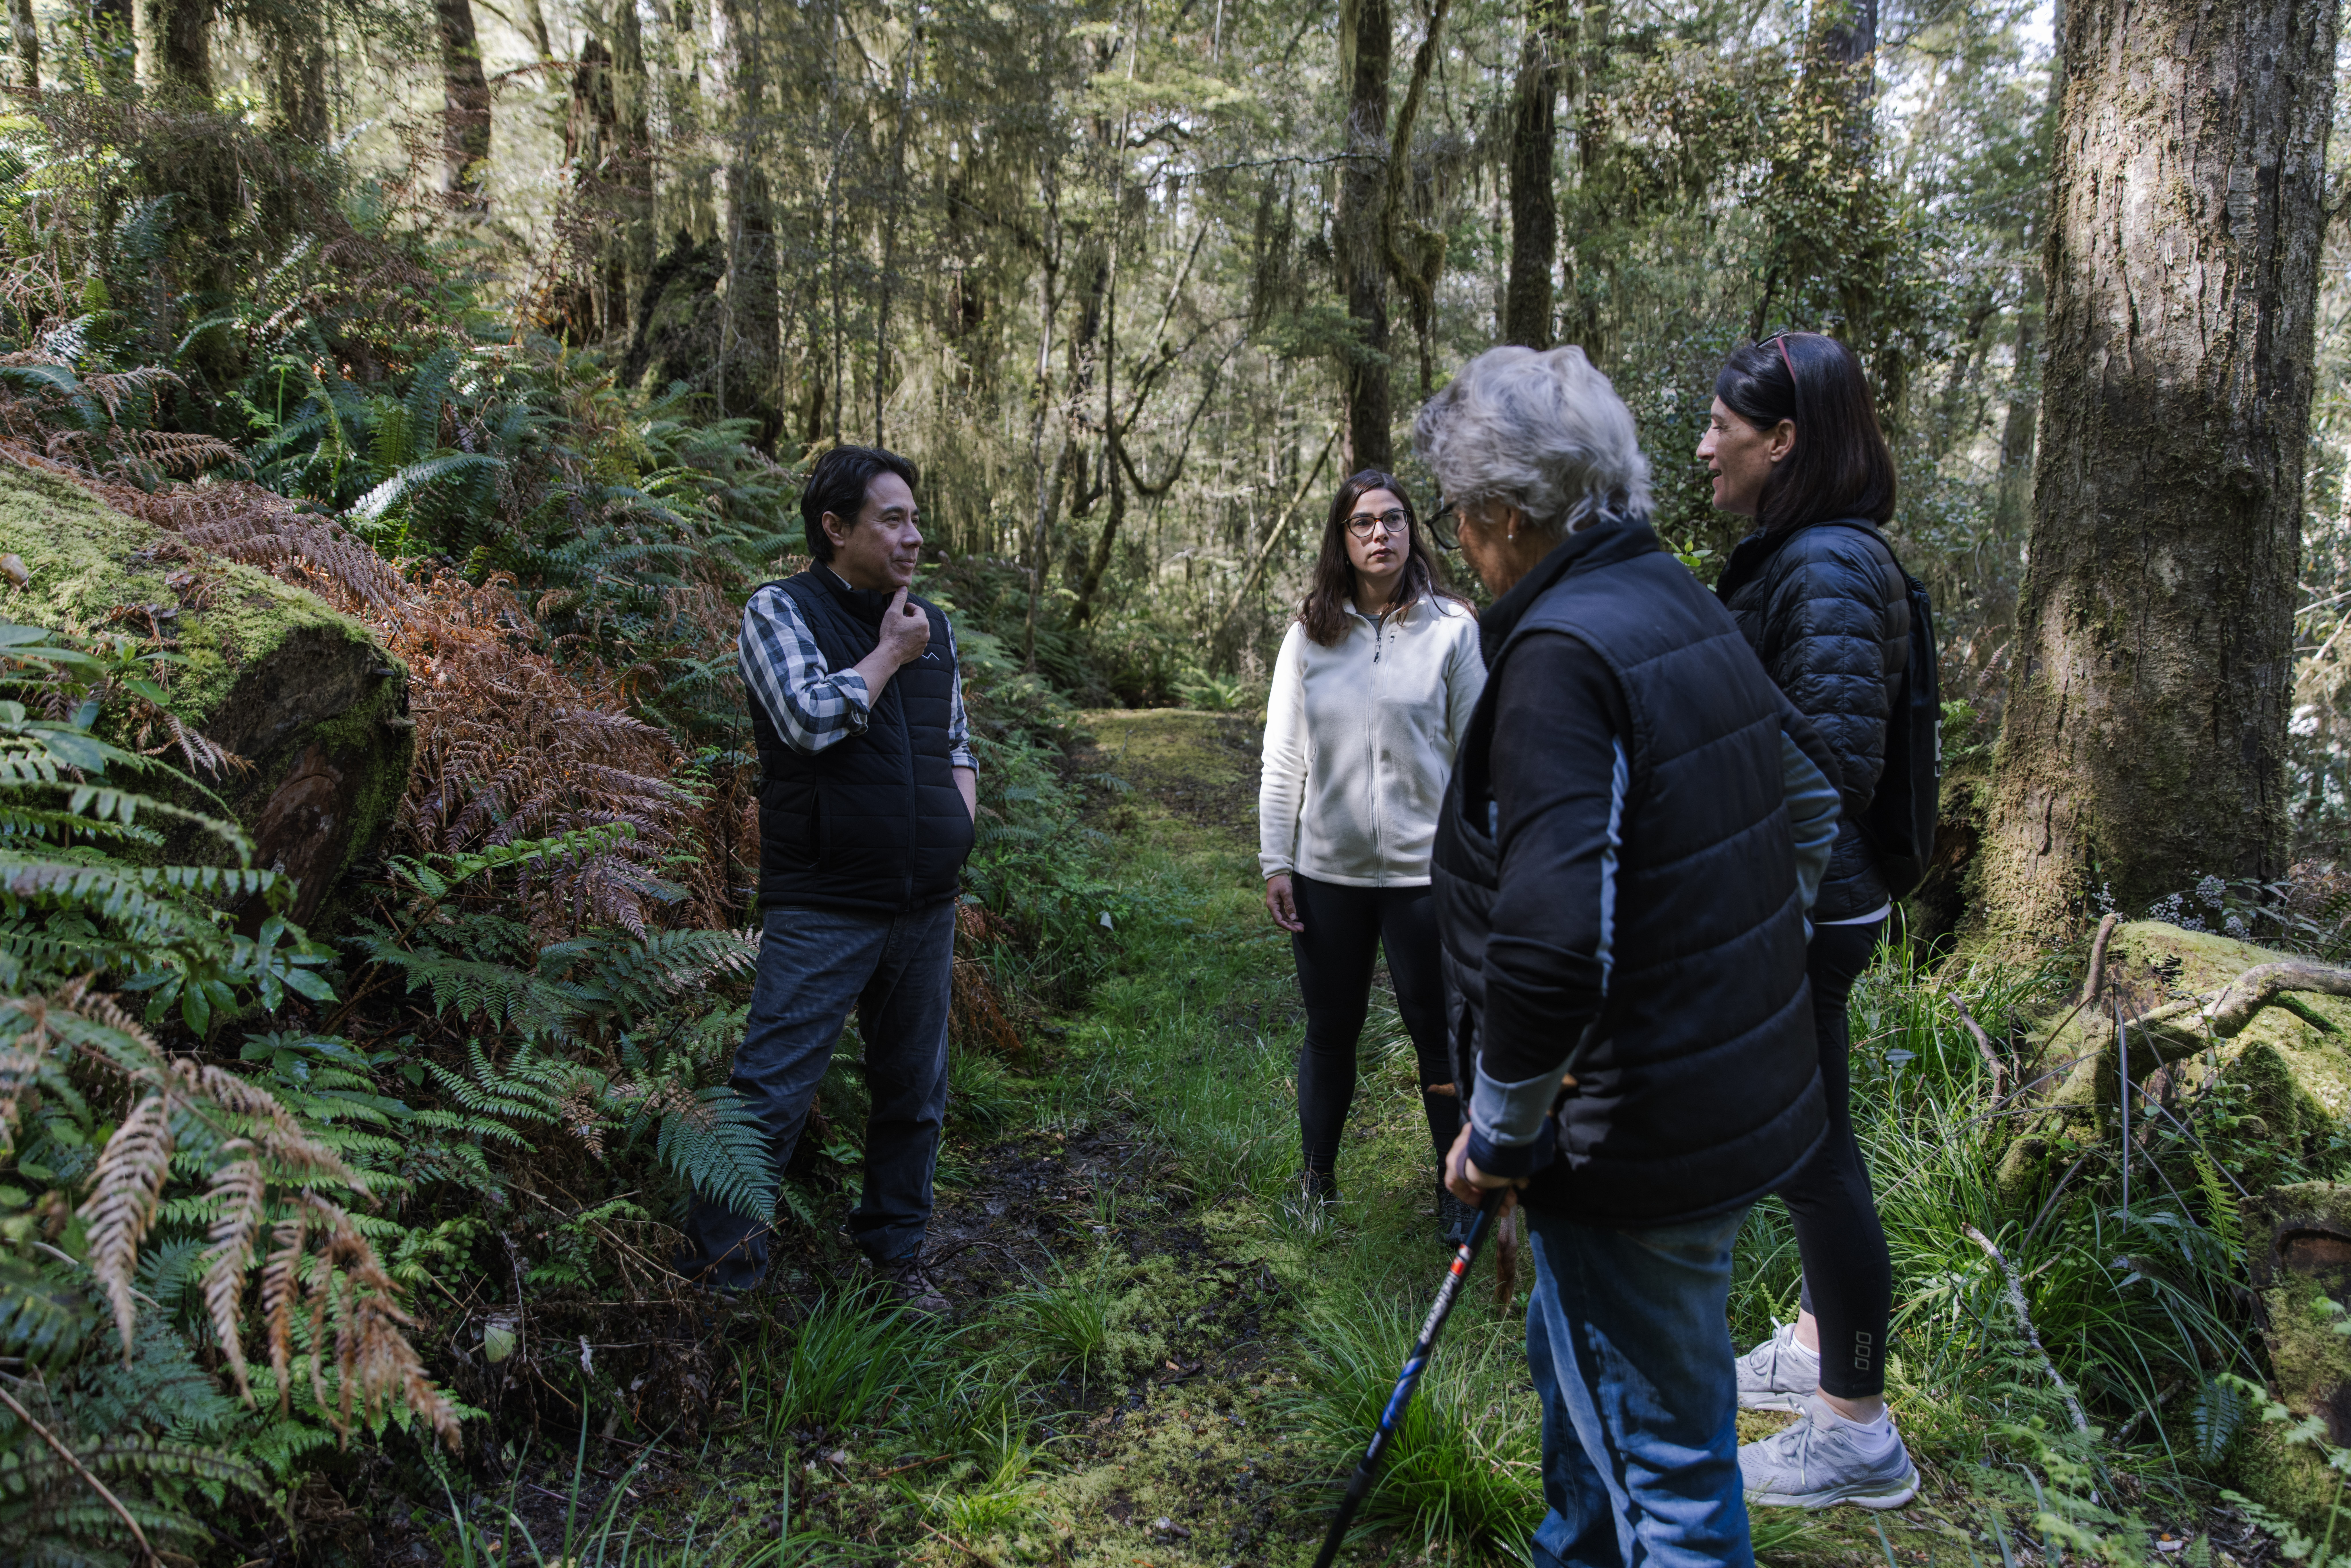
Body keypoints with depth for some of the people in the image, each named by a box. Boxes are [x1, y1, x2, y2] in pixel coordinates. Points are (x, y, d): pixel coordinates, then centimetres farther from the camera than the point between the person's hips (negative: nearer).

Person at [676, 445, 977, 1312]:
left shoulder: (934, 625, 13)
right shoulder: (780, 610, -3)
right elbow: (812, 717, -20)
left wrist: (958, 818, 5)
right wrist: (890, 653, -7)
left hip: (926, 906, 6)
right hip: (824, 907, -6)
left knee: (915, 1092, 14)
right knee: (771, 1092, -5)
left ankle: (896, 1249, 31)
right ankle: (716, 1268, 10)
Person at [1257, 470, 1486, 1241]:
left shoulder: (1452, 628, -2)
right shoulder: (1310, 634, 3)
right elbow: (1282, 755, 4)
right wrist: (1275, 861, 2)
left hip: (1423, 869, -2)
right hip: (1327, 870, 2)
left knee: (1439, 1031, 7)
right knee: (1330, 1031, 15)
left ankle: (1457, 1187, 26)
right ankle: (1318, 1177, 33)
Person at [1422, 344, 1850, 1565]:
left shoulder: (1561, 656, -24)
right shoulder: (1687, 611, 6)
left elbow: (1552, 946, -33)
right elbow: (1814, 804, 17)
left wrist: (1501, 1130, -18)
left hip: (1640, 1137, -10)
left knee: (1666, 1459, 9)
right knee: (1576, 1364, 29)